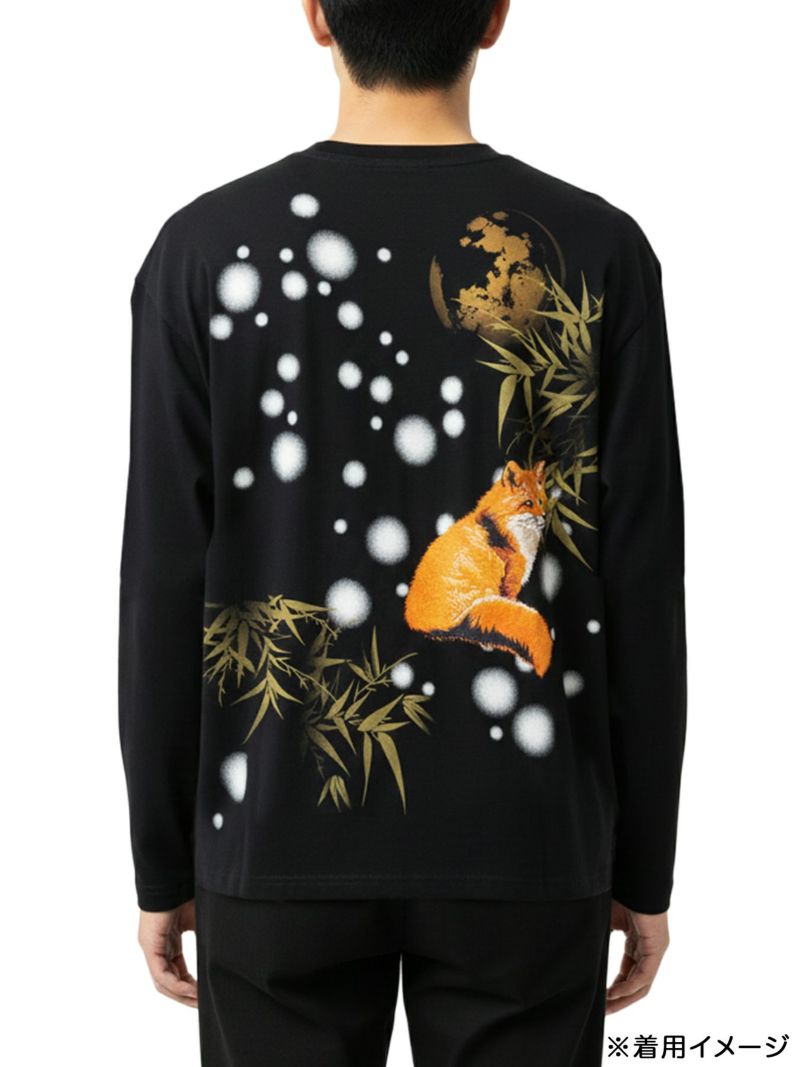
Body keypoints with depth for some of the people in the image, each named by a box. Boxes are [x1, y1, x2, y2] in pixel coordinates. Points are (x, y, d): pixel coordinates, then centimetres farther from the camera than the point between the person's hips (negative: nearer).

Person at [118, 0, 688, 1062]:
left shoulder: (206, 248, -6)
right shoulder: (600, 251, -6)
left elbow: (163, 589, -5)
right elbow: (643, 592, -5)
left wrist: (163, 866, 6)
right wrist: (645, 870, 6)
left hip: (281, 852, 1)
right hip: (526, 855, 0)